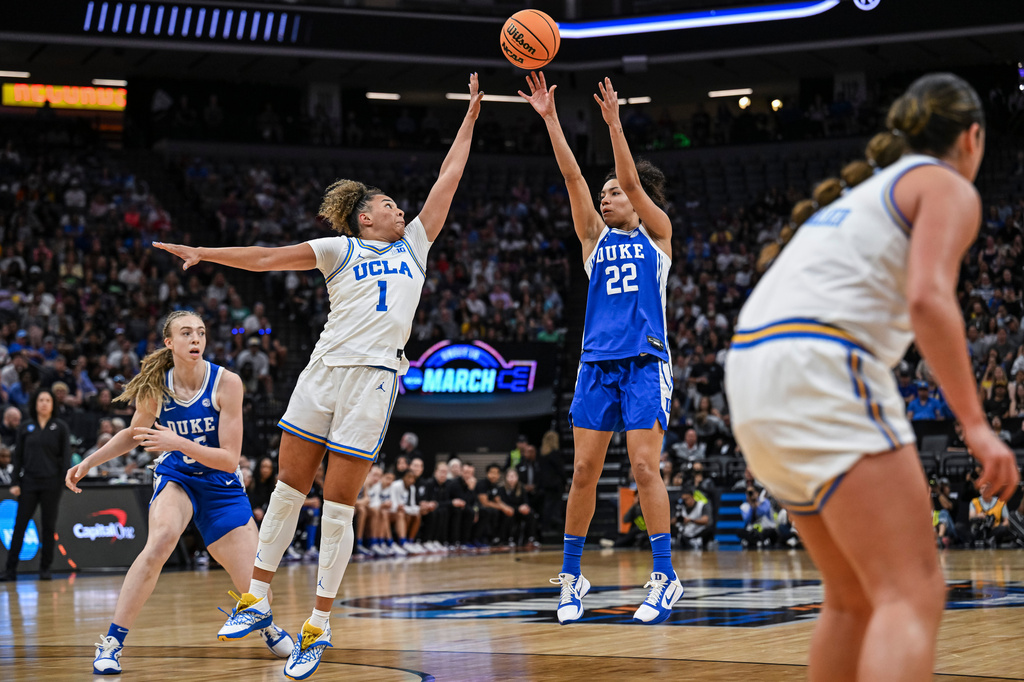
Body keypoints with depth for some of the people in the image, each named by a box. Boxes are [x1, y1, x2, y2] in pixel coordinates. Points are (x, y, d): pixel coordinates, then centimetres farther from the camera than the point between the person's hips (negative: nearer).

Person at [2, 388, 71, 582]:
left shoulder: (61, 427, 3)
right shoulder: (25, 427, 8)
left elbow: (66, 457, 2)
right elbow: (18, 456, 8)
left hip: (51, 484, -1)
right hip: (29, 482, 1)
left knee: (49, 526, 3)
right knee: (20, 525, -3)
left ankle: (45, 569, 11)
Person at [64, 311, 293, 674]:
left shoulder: (226, 382, -18)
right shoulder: (155, 387, -11)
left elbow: (230, 458, -20)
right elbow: (134, 433, 12)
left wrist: (179, 442, -33)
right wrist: (88, 461, 3)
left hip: (221, 484, 0)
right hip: (175, 476, 0)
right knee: (162, 537, -35)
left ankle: (267, 626, 35)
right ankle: (112, 642, -28)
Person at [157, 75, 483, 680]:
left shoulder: (413, 245, 18)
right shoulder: (341, 250, 11)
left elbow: (449, 179, 20)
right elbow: (266, 258, 8)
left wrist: (470, 117, 22)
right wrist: (204, 253, 1)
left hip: (375, 377, 0)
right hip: (325, 369, 0)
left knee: (338, 508, -2)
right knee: (287, 490, 4)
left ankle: (320, 626, 6)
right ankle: (258, 601, 17)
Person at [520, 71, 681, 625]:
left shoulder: (657, 232, 9)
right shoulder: (595, 237, 15)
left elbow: (633, 180, -6)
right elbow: (573, 177, 6)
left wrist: (613, 122, -13)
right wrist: (549, 117, -2)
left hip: (644, 362, -4)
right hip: (596, 362, 4)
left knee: (644, 467, -11)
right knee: (584, 470, 1)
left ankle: (665, 576, -6)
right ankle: (571, 576, 9)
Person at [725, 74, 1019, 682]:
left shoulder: (864, 189, 30)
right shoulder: (948, 187, 4)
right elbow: (928, 298, -14)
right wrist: (974, 422, -15)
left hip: (753, 370, 9)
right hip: (817, 371, -9)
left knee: (856, 598, 18)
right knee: (914, 596, -14)